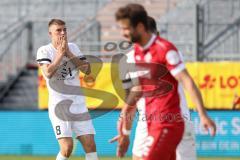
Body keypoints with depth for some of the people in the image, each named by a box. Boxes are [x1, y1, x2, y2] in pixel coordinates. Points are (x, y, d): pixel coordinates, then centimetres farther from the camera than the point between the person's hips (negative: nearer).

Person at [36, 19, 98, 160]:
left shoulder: (73, 48, 10)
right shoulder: (44, 51, -3)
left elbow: (87, 70, 0)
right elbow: (48, 73, -19)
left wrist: (69, 54, -7)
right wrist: (61, 54, -12)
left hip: (78, 103, 5)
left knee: (90, 144, -3)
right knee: (67, 147, -17)